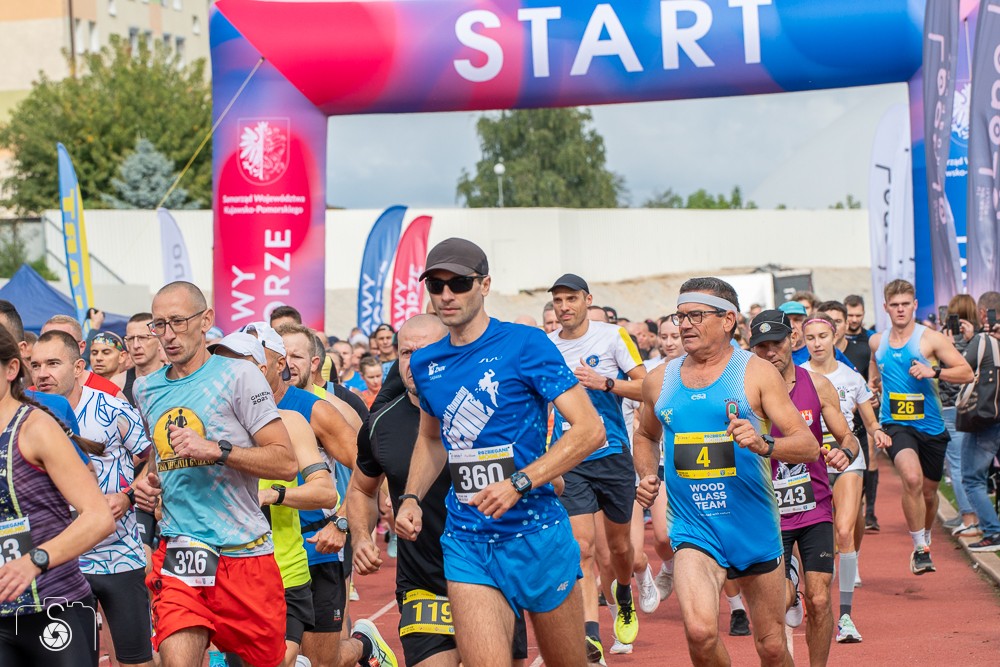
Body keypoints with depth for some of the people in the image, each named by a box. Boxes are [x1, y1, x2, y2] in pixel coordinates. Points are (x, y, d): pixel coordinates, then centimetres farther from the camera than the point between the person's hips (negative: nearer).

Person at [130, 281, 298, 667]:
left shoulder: (238, 376, -4)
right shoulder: (145, 389, 13)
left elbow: (286, 463, -9)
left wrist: (216, 450, -19)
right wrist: (145, 480, 10)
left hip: (243, 549, -3)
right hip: (177, 549, 3)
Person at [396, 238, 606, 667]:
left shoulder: (525, 345, -8)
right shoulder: (426, 364, 9)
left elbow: (590, 429, -12)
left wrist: (519, 483, -21)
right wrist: (411, 499, 10)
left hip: (536, 534, -3)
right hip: (467, 542, 3)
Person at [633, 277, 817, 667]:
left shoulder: (756, 373, -3)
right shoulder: (659, 381, 5)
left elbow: (808, 445, -8)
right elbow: (646, 435, 25)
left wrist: (763, 444, -26)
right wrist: (646, 475, 6)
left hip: (755, 529, 0)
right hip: (694, 530, 0)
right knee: (700, 632, -25)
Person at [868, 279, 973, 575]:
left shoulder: (930, 339, -6)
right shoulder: (876, 342, 6)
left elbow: (967, 372, -9)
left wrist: (933, 371, -21)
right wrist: (872, 384, 11)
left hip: (931, 426, 0)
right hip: (895, 425, 0)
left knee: (929, 491, 14)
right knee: (912, 478, -27)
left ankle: (926, 540, 44)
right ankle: (920, 548, -15)